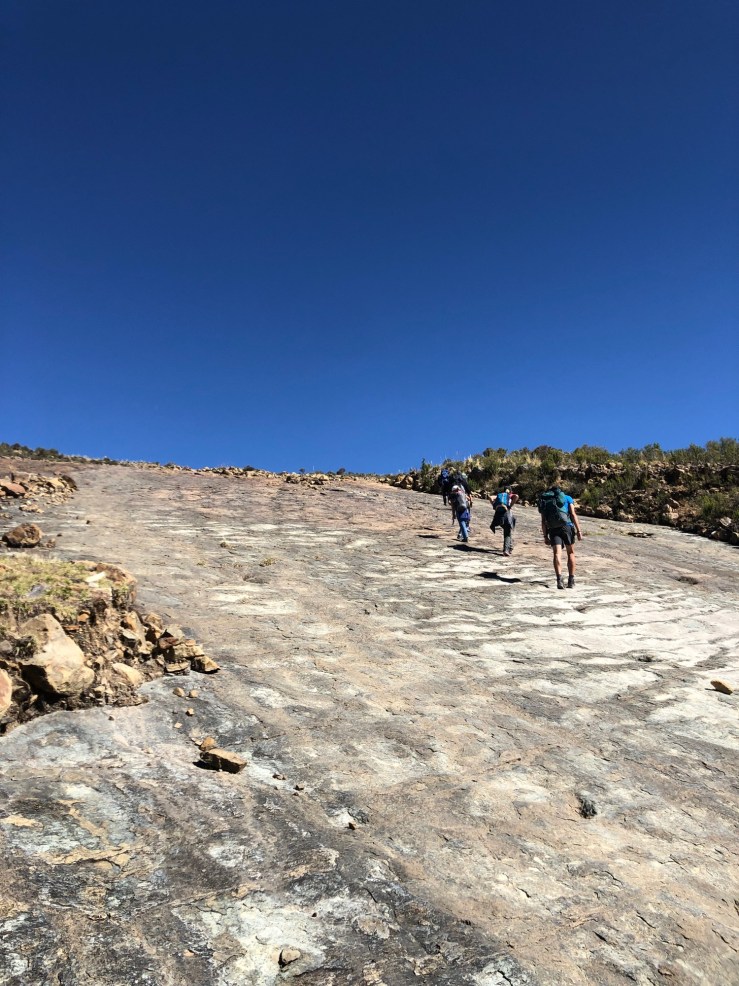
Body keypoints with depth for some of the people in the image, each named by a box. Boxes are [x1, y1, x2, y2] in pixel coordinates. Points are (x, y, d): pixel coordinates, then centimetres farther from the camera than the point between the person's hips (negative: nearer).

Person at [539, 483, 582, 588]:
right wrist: (579, 531, 0)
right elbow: (573, 515, 2)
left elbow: (543, 521, 12)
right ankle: (571, 581, 10)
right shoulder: (567, 498, 14)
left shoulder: (545, 500, 19)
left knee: (557, 554, -6)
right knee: (570, 553, 12)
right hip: (567, 526, -1)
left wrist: (545, 536, 14)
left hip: (552, 529, 1)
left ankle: (559, 579, -25)